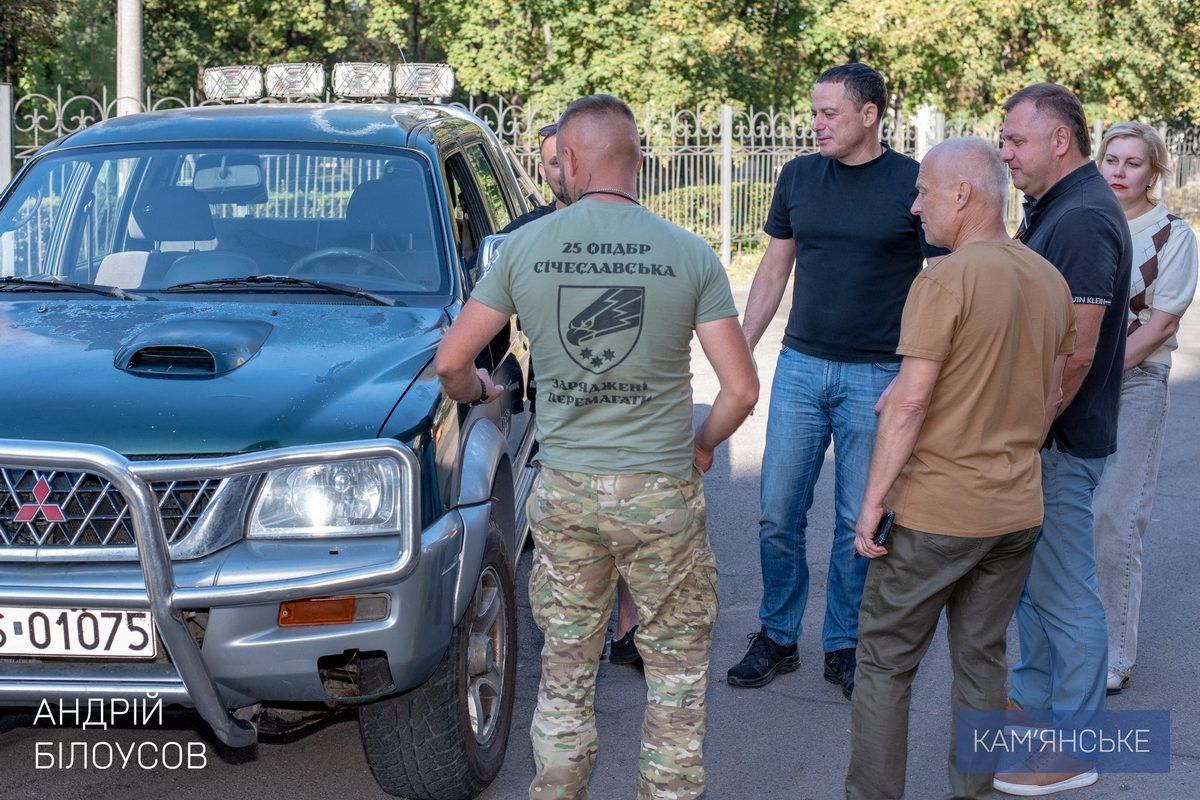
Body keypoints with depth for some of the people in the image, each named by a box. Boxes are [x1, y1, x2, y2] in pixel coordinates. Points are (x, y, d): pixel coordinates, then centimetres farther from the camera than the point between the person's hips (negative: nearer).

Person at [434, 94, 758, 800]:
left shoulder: (526, 246, -4)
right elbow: (741, 390, -7)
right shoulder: (690, 254, -6)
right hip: (663, 493, -1)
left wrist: (477, 392, 23)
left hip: (564, 490, 2)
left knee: (566, 670, 16)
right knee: (677, 673, 13)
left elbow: (452, 362, 1)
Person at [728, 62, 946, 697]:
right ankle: (777, 638, 20)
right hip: (800, 365, 3)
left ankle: (843, 647, 20)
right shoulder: (799, 176, 5)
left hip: (877, 377, -3)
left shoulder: (913, 185, -6)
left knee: (860, 522, 5)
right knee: (778, 513, 4)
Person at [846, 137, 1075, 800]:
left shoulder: (945, 280, -17)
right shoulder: (1051, 281, 6)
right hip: (1019, 509, 7)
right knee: (982, 658, 17)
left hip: (937, 513, -7)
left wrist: (872, 500, -14)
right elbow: (1051, 398, 14)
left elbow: (909, 403, -20)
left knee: (885, 664, 5)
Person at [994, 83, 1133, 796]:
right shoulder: (1057, 208, 12)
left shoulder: (1082, 220, -22)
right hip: (1037, 430, 10)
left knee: (1064, 589, -1)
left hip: (1064, 441, -10)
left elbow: (1076, 351, -26)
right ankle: (1035, 696, 39)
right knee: (1032, 573, 22)